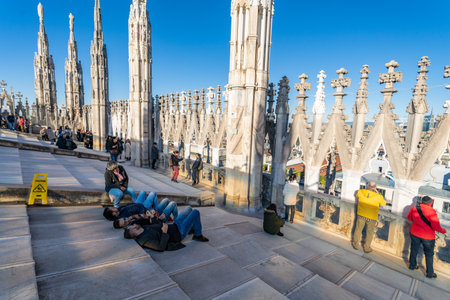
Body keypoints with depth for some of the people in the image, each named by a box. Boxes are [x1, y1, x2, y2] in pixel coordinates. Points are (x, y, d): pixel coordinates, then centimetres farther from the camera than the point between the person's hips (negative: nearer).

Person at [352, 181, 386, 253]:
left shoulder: (361, 192, -15)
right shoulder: (378, 196, -20)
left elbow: (357, 196, 8)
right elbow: (383, 204, -1)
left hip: (361, 215, 2)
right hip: (371, 217, -2)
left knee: (358, 229, 19)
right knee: (369, 233, 18)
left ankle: (355, 244, 34)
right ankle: (366, 248, 32)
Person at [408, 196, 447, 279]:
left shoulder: (414, 208, -8)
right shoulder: (431, 211, -23)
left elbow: (409, 218, 9)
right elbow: (436, 226, -22)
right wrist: (443, 231, -3)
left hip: (414, 234, 4)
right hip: (428, 236, -4)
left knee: (414, 250, 21)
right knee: (429, 255, 14)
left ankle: (412, 265, 36)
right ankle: (430, 273, 27)